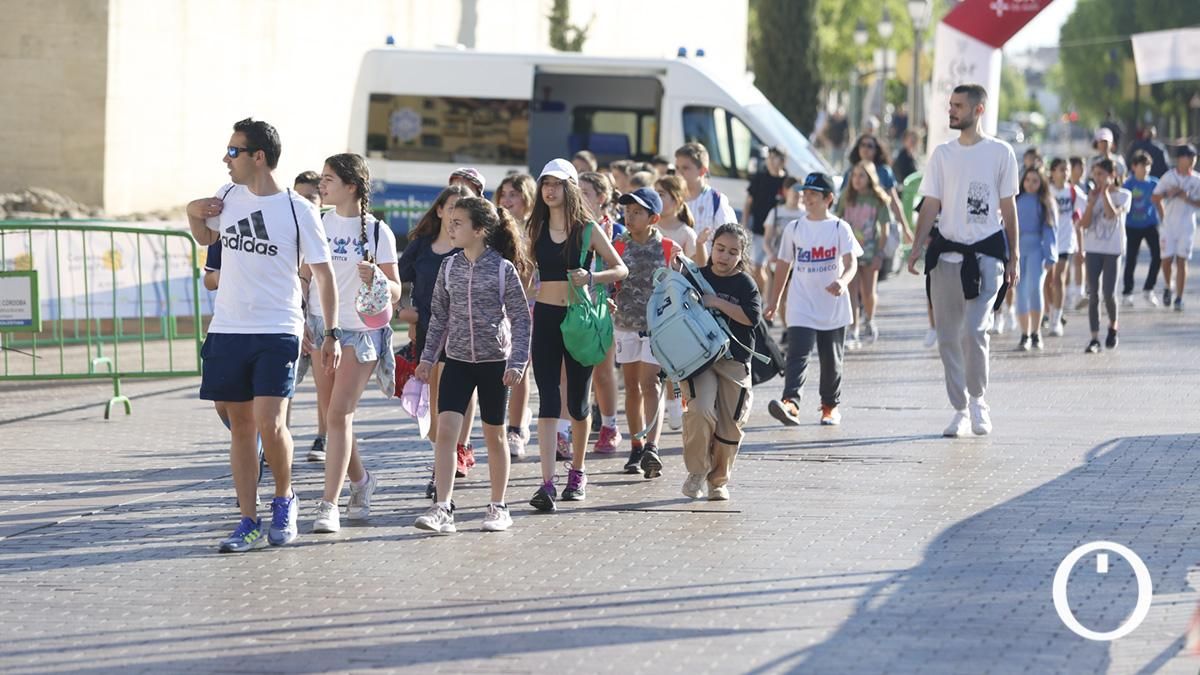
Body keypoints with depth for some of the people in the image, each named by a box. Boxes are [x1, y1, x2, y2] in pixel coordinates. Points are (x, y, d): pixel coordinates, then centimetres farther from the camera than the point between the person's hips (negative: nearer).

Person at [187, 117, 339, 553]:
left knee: (269, 424, -16)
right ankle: (249, 524, 12)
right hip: (228, 329, 5)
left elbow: (323, 273, -3)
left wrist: (332, 333, -8)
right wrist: (194, 213, 6)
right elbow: (205, 237, 28)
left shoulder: (298, 210, -7)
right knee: (241, 427, 6)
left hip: (277, 332, -5)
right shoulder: (229, 196, 7)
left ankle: (284, 501, 9)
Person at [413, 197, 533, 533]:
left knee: (494, 434, 8)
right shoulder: (449, 267, 3)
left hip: (494, 361, -3)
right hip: (458, 360, 3)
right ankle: (442, 508, -14)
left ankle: (498, 507, 21)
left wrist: (517, 362, -11)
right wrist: (427, 358, 7)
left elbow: (521, 319, -5)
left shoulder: (503, 269, -7)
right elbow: (439, 316, 11)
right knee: (445, 428, -12)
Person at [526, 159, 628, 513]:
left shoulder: (588, 229, -1)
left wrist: (591, 278, -17)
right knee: (548, 400, -8)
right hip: (545, 317, 1)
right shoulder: (536, 229, 7)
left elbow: (621, 269, 1)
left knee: (578, 400, 9)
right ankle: (547, 484, -16)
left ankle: (578, 473, 29)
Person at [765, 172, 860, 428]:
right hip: (802, 308, 0)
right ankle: (790, 402, -30)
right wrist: (774, 301, 16)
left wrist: (843, 281, -34)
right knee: (797, 354, -16)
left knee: (831, 359, 11)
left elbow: (851, 262, -12)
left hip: (833, 306, 0)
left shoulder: (840, 228, -2)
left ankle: (830, 405, 26)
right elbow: (783, 265, 14)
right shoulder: (794, 228, 6)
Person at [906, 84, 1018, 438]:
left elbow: (1008, 207, 6)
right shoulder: (942, 153, 10)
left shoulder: (1000, 152, 3)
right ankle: (960, 410, 12)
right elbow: (931, 205, 9)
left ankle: (978, 399, 3)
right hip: (947, 253, 3)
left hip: (986, 254, -3)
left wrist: (1014, 257, 3)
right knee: (948, 336, 2)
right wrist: (918, 247, -3)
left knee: (974, 330, -16)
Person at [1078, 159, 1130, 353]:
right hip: (1093, 249, 3)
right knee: (1093, 295, -2)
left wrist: (1105, 193, -12)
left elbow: (1113, 213, -19)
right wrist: (1092, 200, -7)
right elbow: (1084, 224, -1)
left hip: (1113, 249, -3)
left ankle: (1113, 326, 21)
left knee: (1109, 293, -7)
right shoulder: (1092, 195, 9)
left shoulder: (1123, 195, 0)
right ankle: (1095, 338, -1)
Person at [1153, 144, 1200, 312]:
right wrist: (1168, 193, -14)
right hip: (1169, 224, 0)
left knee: (1182, 260, -3)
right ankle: (1167, 287, 28)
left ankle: (1179, 298, 0)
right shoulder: (1169, 176, 0)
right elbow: (1155, 198, 4)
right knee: (1167, 259, -1)